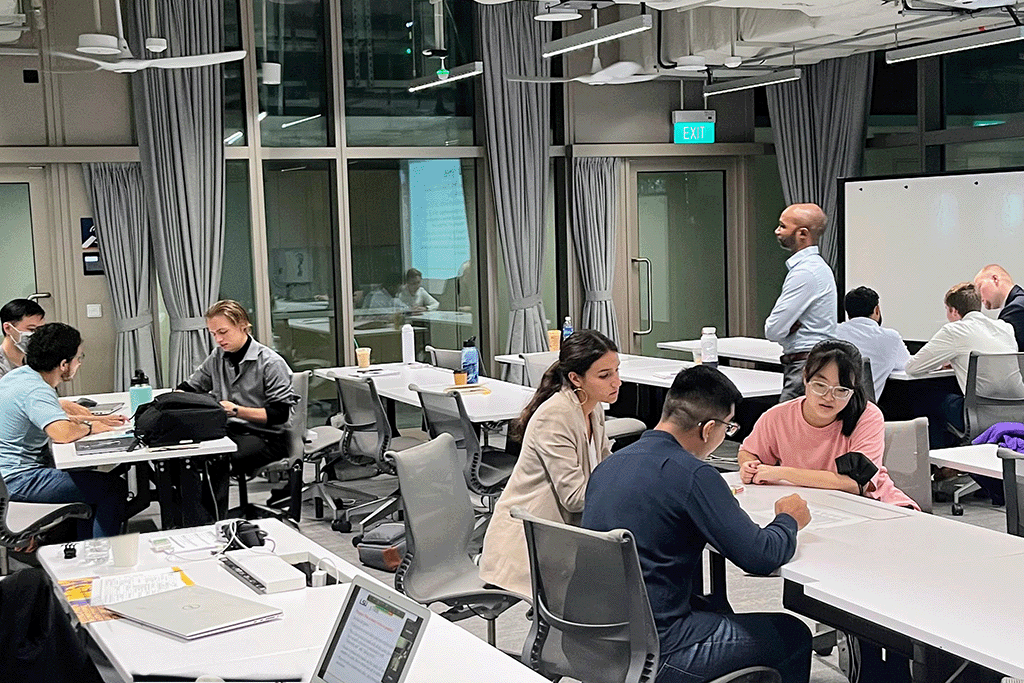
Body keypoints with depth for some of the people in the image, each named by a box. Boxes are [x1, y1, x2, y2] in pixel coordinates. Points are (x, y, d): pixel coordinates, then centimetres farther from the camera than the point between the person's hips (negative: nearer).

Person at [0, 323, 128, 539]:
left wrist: (94, 420, 17)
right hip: (18, 480, -11)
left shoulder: (20, 375, 9)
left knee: (89, 481, 23)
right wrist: (88, 428, -16)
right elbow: (63, 433, -39)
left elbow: (51, 418, 25)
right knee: (115, 488, -11)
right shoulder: (35, 391, -24)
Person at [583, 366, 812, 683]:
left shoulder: (609, 465, 6)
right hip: (650, 654, -8)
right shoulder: (692, 474, -18)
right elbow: (761, 557, -16)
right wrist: (789, 519, 5)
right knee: (793, 636, 8)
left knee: (715, 605, 33)